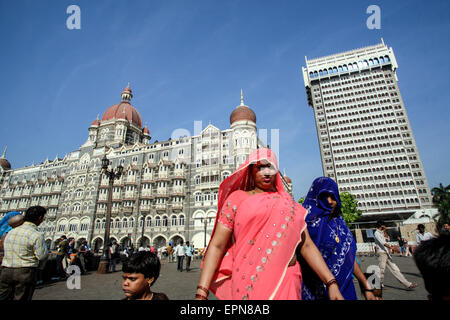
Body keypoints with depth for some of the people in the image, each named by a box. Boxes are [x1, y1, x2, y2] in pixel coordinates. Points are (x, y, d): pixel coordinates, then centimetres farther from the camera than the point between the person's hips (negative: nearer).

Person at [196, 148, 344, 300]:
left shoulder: (289, 203, 11)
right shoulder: (237, 198, 1)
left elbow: (307, 246, 10)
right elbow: (217, 245, -4)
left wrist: (331, 282, 0)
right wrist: (201, 293, -10)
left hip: (286, 283, 3)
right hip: (248, 284, -2)